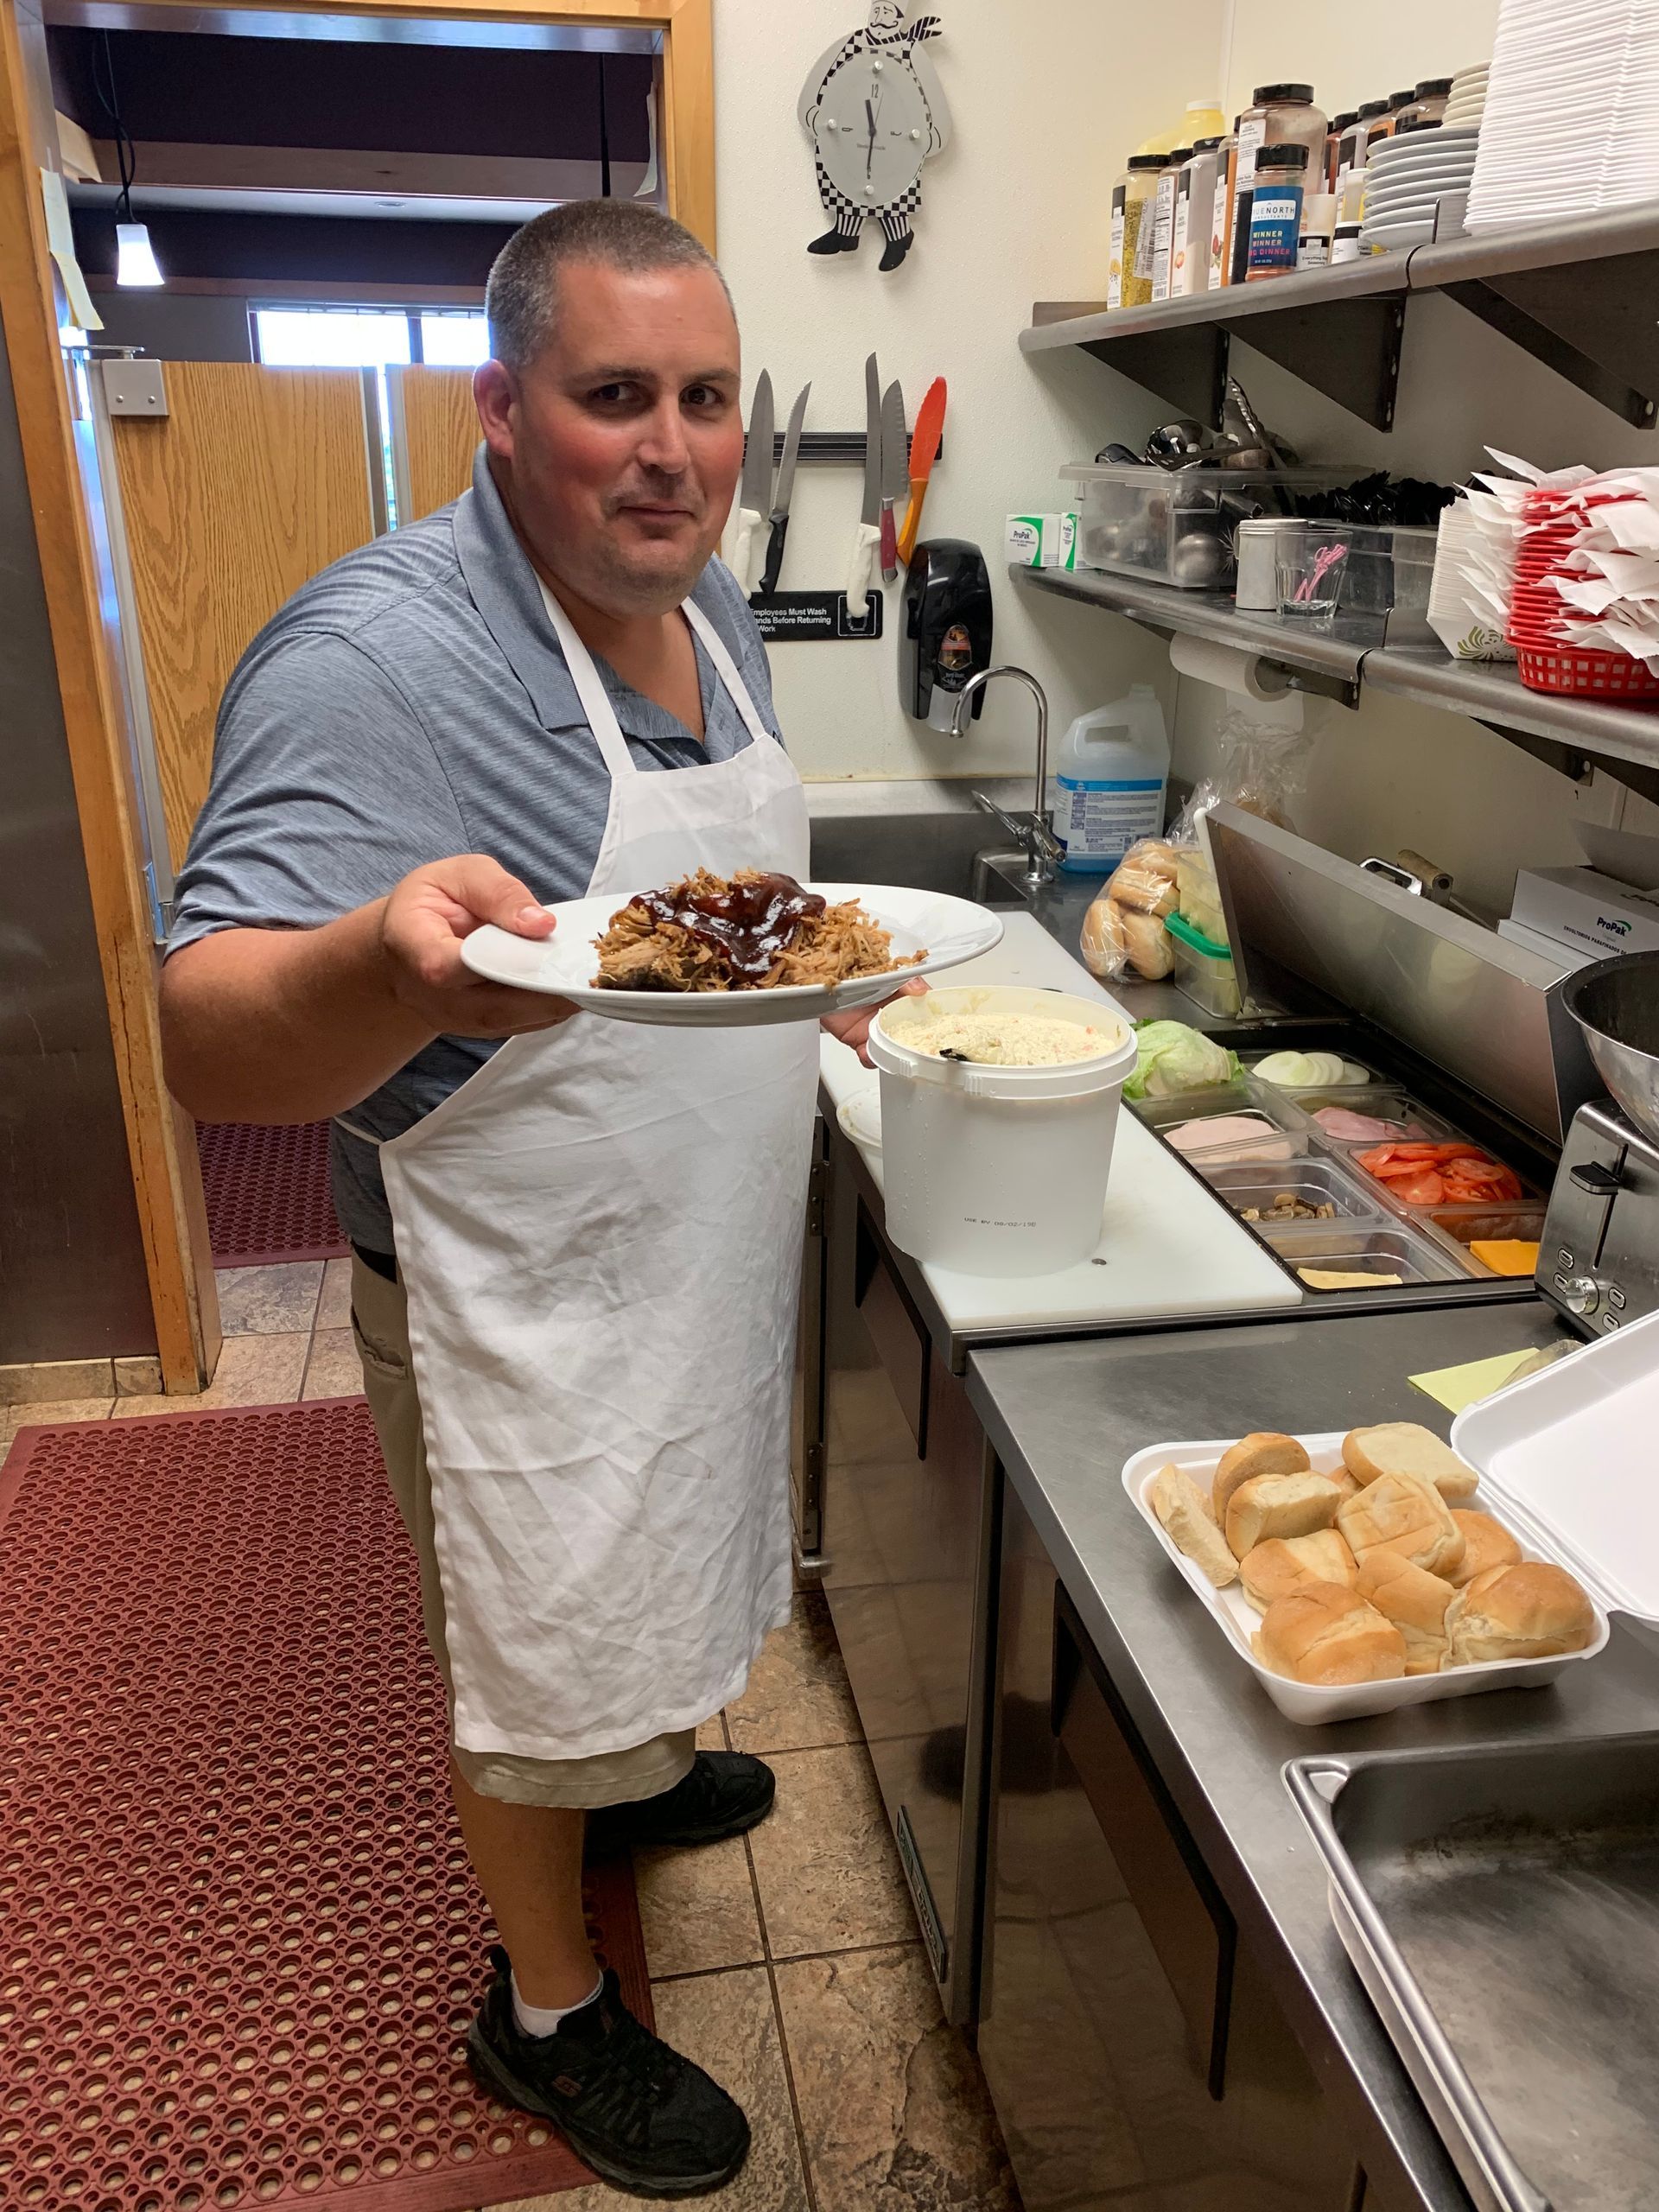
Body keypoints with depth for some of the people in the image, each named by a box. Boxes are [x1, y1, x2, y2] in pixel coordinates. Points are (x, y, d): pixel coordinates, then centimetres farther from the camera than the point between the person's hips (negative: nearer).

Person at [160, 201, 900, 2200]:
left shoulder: (704, 601, 3)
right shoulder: (377, 657, -25)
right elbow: (210, 1045, -33)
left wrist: (816, 984, 7)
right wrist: (392, 965, -52)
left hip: (698, 1246, 8)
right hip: (524, 1291, -8)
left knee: (631, 1587, 29)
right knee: (538, 1651, 13)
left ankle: (616, 1775, 59)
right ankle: (545, 2010, 39)